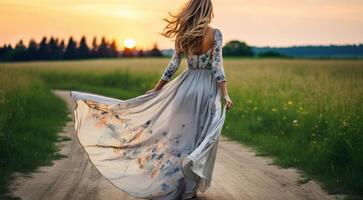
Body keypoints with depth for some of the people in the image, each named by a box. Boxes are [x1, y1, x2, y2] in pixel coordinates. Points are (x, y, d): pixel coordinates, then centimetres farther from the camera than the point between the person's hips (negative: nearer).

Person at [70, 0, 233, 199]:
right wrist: (225, 95, -13)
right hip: (208, 87, -4)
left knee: (180, 135, 12)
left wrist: (156, 89, 15)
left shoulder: (182, 35, 4)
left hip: (186, 84, 4)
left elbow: (173, 65, 6)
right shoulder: (215, 33, -8)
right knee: (202, 137, 5)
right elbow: (217, 65, -13)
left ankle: (170, 183, 16)